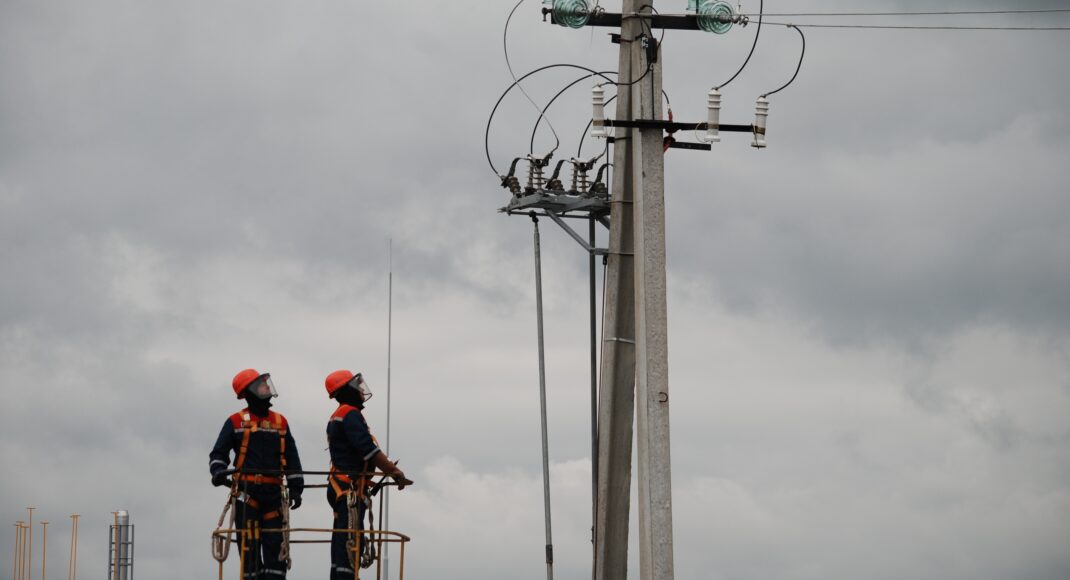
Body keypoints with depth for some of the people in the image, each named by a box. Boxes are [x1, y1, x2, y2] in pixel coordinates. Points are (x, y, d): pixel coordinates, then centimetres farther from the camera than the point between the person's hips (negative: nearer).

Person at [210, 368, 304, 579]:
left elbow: (291, 459, 16)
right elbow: (218, 453, 4)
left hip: (273, 491, 3)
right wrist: (218, 471, -16)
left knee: (275, 544, -2)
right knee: (249, 546, -6)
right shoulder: (236, 422, 4)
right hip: (246, 491, -3)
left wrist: (296, 488, 8)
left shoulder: (280, 422, 15)